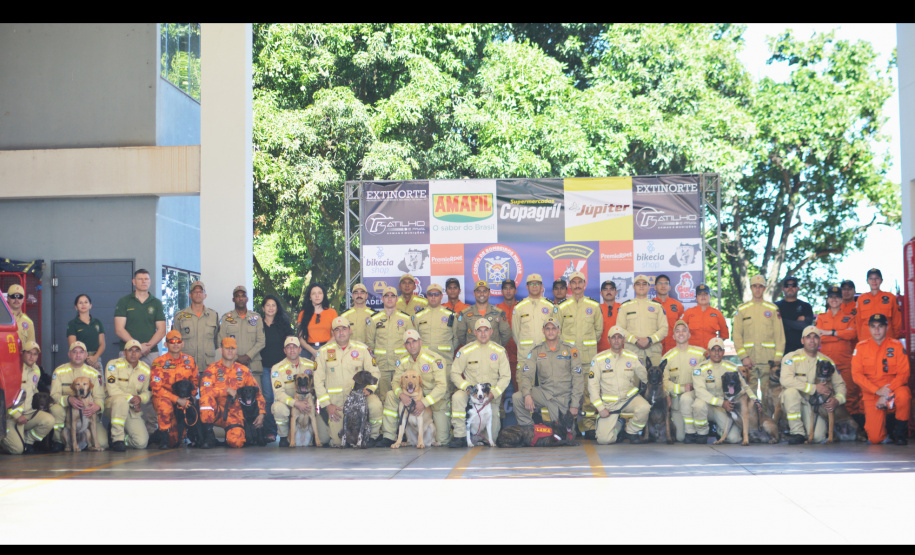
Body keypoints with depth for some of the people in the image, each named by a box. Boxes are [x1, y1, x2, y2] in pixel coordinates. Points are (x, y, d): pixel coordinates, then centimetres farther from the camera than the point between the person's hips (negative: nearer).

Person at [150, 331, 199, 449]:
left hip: (183, 399, 3)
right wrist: (177, 399, -23)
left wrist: (190, 397, -2)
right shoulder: (159, 363, -12)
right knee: (165, 405, -39)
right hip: (163, 396, -2)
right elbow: (156, 388, -17)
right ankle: (163, 437, -20)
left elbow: (195, 381, 15)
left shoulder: (190, 361, 0)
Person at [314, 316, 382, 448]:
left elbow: (374, 372, 6)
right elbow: (318, 380, 4)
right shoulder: (324, 352, 5)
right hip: (335, 400, 0)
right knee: (336, 443, -9)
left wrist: (368, 389, -14)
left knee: (375, 404, -34)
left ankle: (373, 435, -6)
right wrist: (327, 404, -5)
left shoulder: (362, 349, 6)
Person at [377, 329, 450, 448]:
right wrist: (401, 394, -26)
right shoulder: (404, 361, -2)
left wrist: (424, 402, -32)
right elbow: (396, 380, -2)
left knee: (442, 440, -11)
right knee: (391, 396, -16)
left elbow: (442, 385, -25)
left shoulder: (434, 359, -20)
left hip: (436, 398, -5)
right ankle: (389, 437, -11)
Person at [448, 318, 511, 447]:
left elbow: (506, 376, -1)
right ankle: (460, 436, -27)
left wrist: (493, 393, -16)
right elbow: (455, 373, -1)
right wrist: (467, 387, -19)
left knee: (492, 436, -5)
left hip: (492, 393, 1)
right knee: (457, 397, -36)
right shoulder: (465, 351, -4)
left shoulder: (500, 351, -1)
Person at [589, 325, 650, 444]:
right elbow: (593, 385, -4)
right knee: (603, 439, -15)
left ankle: (631, 432, -2)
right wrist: (600, 407, -11)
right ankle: (618, 427, 21)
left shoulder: (633, 358, 1)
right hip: (609, 403, -1)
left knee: (644, 408, -33)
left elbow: (647, 378, 8)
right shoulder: (599, 359, -4)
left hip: (630, 398, 1)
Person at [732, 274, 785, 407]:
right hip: (749, 359, 0)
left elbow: (779, 335, 7)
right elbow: (737, 335, 5)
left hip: (768, 359, 0)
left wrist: (778, 358, -3)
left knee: (768, 392, -2)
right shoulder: (742, 309, 10)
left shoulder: (773, 309, 10)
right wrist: (743, 356, -7)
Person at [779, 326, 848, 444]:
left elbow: (839, 384, 9)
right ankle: (797, 432, -20)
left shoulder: (827, 361, 5)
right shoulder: (791, 357, -9)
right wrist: (814, 388, -25)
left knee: (818, 437, -20)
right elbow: (785, 380, -26)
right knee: (791, 391, -36)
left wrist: (837, 400, -13)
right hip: (794, 403, -2)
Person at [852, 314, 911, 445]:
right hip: (871, 395, 0)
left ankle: (900, 433, -12)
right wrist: (877, 390, -18)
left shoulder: (896, 345, -1)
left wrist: (887, 392, -19)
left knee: (904, 395, -39)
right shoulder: (861, 347, 1)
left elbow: (903, 373, -6)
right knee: (875, 438, -16)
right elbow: (856, 375, -5)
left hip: (894, 388, 0)